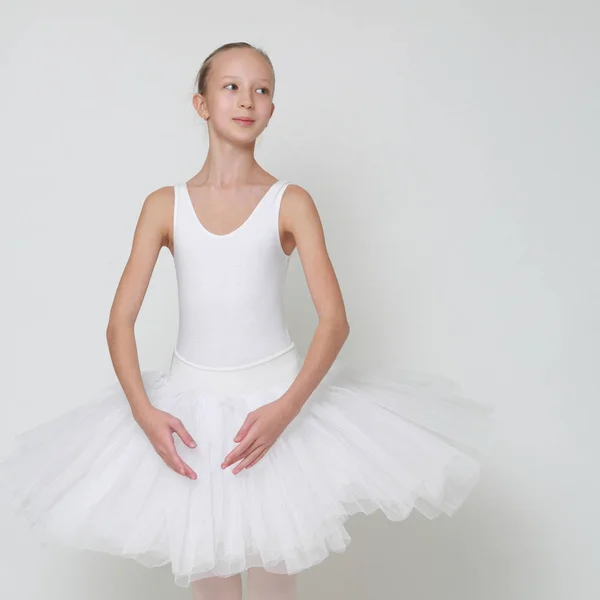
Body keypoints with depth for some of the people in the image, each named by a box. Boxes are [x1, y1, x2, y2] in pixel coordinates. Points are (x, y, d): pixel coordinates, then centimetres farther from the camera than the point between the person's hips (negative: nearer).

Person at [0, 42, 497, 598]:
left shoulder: (291, 203, -3)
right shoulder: (165, 205, 1)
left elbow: (335, 320, -9)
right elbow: (120, 322, -1)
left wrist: (286, 409, -23)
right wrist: (143, 411, -16)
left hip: (277, 399, -1)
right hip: (190, 402, 2)